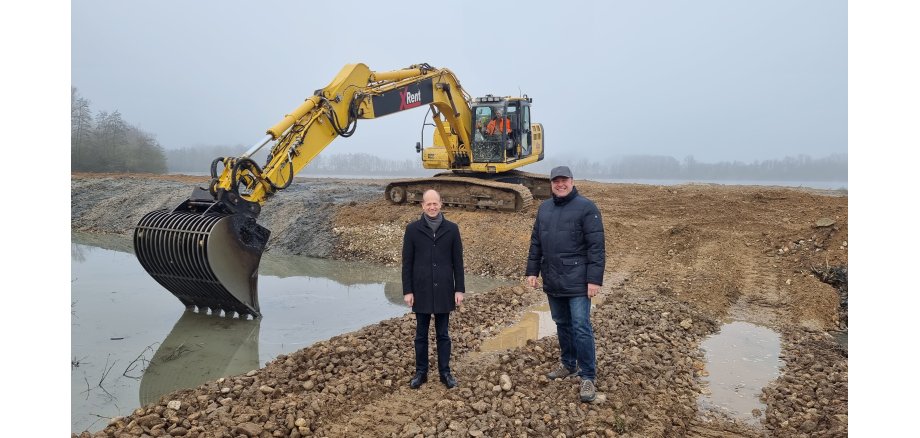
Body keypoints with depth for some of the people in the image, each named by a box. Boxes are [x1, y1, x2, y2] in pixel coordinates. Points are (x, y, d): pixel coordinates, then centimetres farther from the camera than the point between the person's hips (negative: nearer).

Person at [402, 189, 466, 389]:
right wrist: (407, 291, -4)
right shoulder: (412, 229, -2)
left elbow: (458, 261, 2)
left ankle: (445, 372, 22)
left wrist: (459, 289, -1)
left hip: (443, 291, 0)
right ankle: (421, 372, 24)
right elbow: (407, 263, 0)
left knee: (443, 334, 11)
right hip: (421, 291, 0)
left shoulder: (452, 229, 0)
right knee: (421, 334, 11)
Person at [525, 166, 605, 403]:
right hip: (552, 281, 6)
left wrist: (595, 279, -17)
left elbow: (596, 247, -13)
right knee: (562, 324, 17)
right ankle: (568, 364, 34)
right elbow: (536, 243, 15)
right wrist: (532, 271, 10)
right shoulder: (544, 208, 11)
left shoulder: (586, 207, -8)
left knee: (581, 327, -4)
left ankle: (588, 377, 7)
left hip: (577, 282, -6)